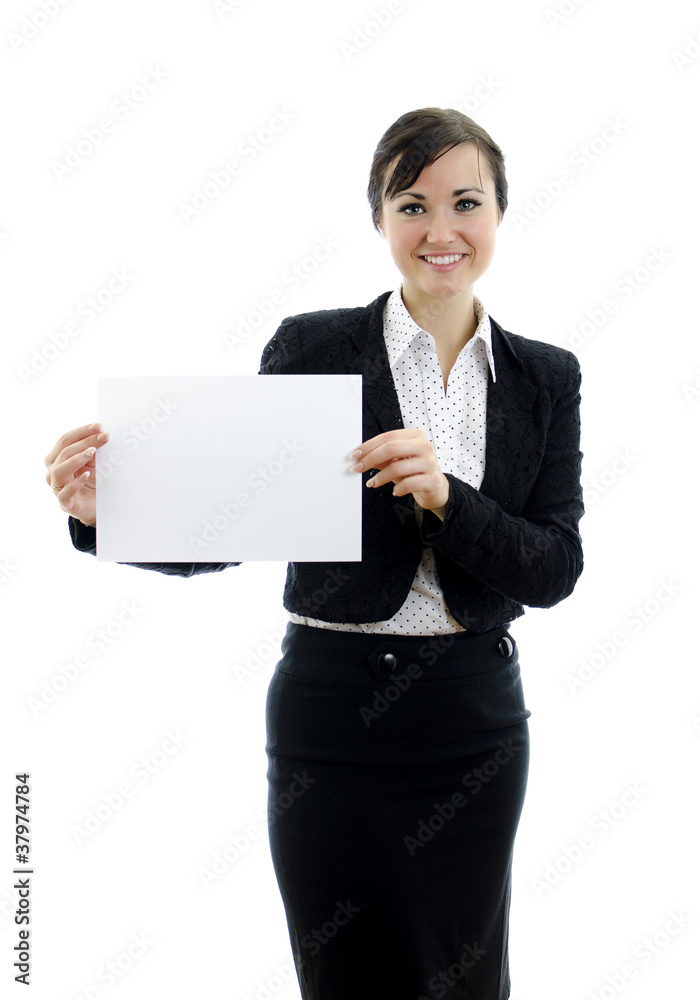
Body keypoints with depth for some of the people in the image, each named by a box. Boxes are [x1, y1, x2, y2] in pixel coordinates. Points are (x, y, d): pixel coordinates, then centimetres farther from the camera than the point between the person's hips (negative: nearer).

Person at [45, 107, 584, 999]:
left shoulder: (547, 378, 2)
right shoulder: (313, 348, -7)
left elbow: (556, 571, -6)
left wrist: (444, 496, -23)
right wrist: (108, 511, -25)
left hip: (475, 716, 3)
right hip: (333, 708, -2)